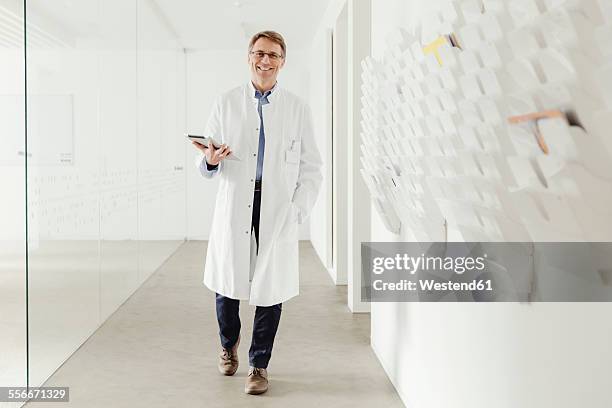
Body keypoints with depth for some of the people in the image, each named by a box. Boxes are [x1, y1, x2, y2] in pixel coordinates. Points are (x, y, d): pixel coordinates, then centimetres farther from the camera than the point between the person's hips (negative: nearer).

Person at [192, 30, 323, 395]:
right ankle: (229, 344, 35)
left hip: (278, 210, 0)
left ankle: (259, 365, 18)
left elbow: (311, 167, 7)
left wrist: (299, 210, -4)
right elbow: (209, 169, 8)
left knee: (271, 286, 1)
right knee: (227, 282, 5)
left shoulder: (298, 108, 6)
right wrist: (211, 160, -15)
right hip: (234, 206, 1)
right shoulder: (226, 104, 7)